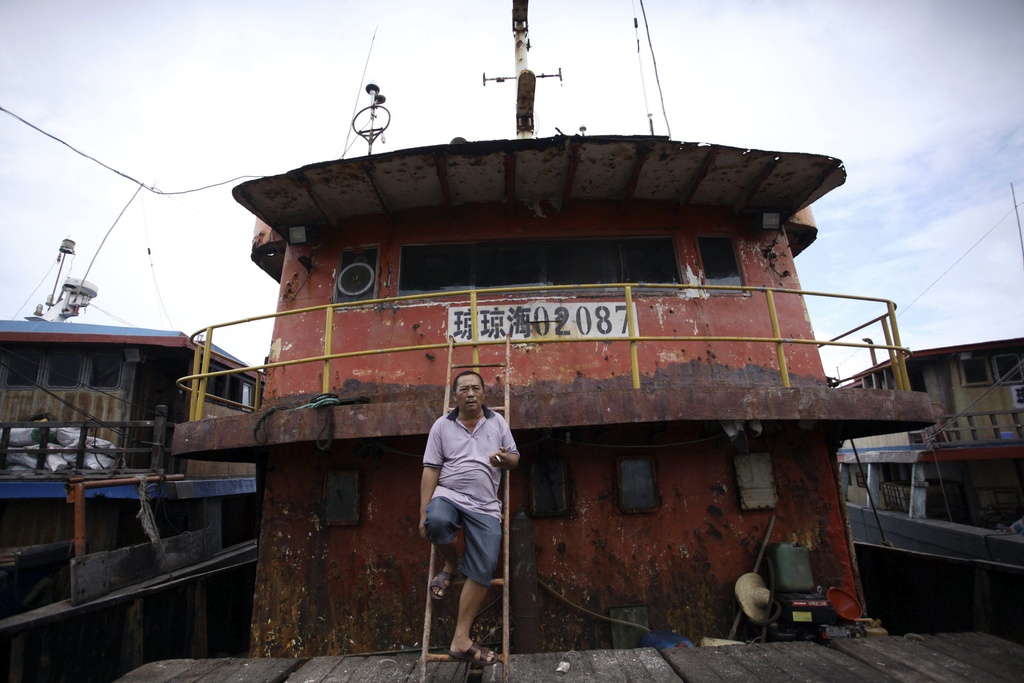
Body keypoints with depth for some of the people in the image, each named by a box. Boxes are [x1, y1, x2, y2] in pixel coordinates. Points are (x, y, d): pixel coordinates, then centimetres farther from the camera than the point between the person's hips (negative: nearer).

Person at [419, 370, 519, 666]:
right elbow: (431, 470, 1)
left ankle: (461, 640, 11)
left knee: (483, 570, -5)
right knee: (436, 522, -36)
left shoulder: (497, 422, 9)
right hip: (448, 496, -2)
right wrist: (423, 512, -6)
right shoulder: (442, 425, 3)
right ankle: (451, 564, -2)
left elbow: (514, 458, 14)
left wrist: (505, 458, -12)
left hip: (485, 507, 2)